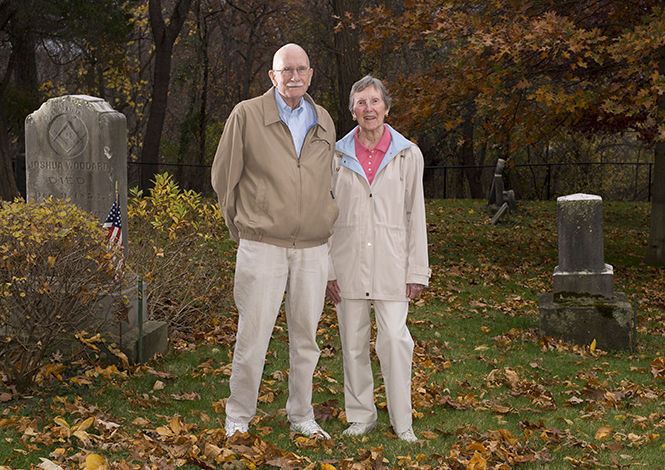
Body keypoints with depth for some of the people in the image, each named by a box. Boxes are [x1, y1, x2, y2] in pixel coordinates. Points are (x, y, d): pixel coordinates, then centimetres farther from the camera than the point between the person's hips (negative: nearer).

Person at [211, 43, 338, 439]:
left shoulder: (324, 122, 11)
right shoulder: (247, 116, -2)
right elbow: (224, 176, 5)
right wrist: (241, 226, 11)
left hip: (313, 248, 4)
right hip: (262, 246, -4)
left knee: (306, 336, 10)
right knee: (253, 335, -1)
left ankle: (302, 417, 22)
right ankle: (239, 417, 12)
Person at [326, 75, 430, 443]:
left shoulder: (408, 155, 2)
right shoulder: (338, 155, 4)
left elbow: (415, 215, 3)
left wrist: (417, 271, -1)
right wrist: (327, 269, 2)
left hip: (390, 261, -1)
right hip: (348, 260, 2)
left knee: (394, 339, -8)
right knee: (353, 341, 6)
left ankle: (402, 421, 4)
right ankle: (361, 416, 20)